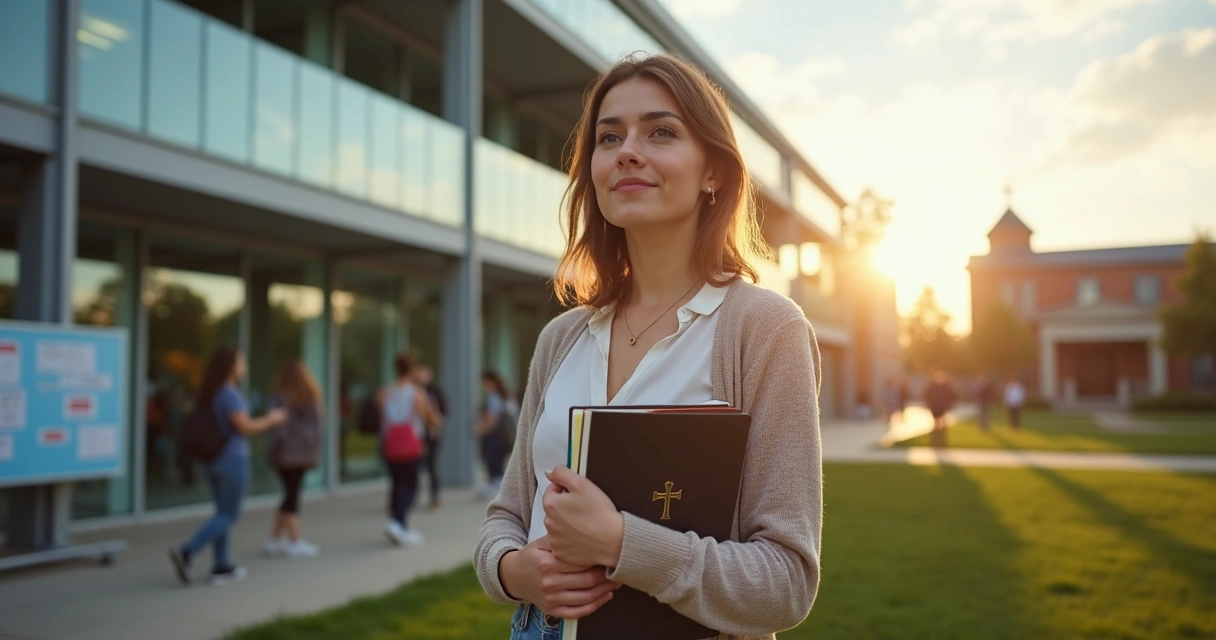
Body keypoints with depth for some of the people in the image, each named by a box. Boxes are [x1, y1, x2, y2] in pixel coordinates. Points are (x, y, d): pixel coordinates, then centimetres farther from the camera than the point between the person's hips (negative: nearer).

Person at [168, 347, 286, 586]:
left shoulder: (208, 393, 8)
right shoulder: (229, 393, -19)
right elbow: (245, 427, -23)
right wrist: (271, 419, -6)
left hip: (212, 459, 9)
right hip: (231, 460, -9)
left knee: (225, 513, 15)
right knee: (229, 516, 1)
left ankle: (221, 568, 16)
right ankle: (186, 553, -12)